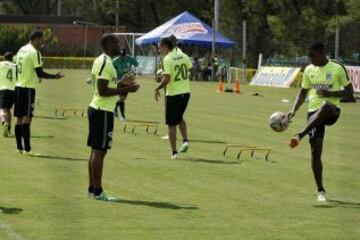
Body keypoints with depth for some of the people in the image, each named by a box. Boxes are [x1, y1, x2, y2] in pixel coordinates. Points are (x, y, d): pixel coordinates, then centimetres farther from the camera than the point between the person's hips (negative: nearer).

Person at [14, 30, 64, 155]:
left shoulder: (21, 50, 13)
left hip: (18, 86, 9)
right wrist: (55, 76, -5)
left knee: (20, 117, 10)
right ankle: (27, 148, -12)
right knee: (27, 117, -9)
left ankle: (19, 147, 13)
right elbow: (39, 73, -16)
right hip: (28, 88, -9)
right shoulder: (35, 52, -13)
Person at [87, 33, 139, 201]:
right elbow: (103, 91, -23)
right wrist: (124, 90, -18)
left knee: (96, 150, 14)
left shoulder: (100, 61, 15)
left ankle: (92, 188, 19)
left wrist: (121, 84, 16)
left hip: (96, 108, 10)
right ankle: (98, 191, -6)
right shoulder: (106, 63, -17)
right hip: (103, 111, -10)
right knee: (99, 151, -8)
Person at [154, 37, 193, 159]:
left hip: (173, 94, -6)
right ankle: (185, 140, 8)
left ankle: (174, 152, 4)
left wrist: (157, 89, -7)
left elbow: (166, 79, -20)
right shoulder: (183, 56, 5)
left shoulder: (167, 59, -14)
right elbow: (191, 70, 12)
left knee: (171, 124, 3)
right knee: (180, 118, 27)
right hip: (185, 92, 6)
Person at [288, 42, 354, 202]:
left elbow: (349, 92, -1)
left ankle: (300, 135, -45)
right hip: (314, 111, 4)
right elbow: (303, 92, 19)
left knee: (325, 106, -42)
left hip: (332, 111, -4)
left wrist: (330, 93, -17)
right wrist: (294, 110, 4)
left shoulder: (337, 69, -3)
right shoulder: (309, 70, 10)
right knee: (316, 150, -5)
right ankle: (320, 190, 5)